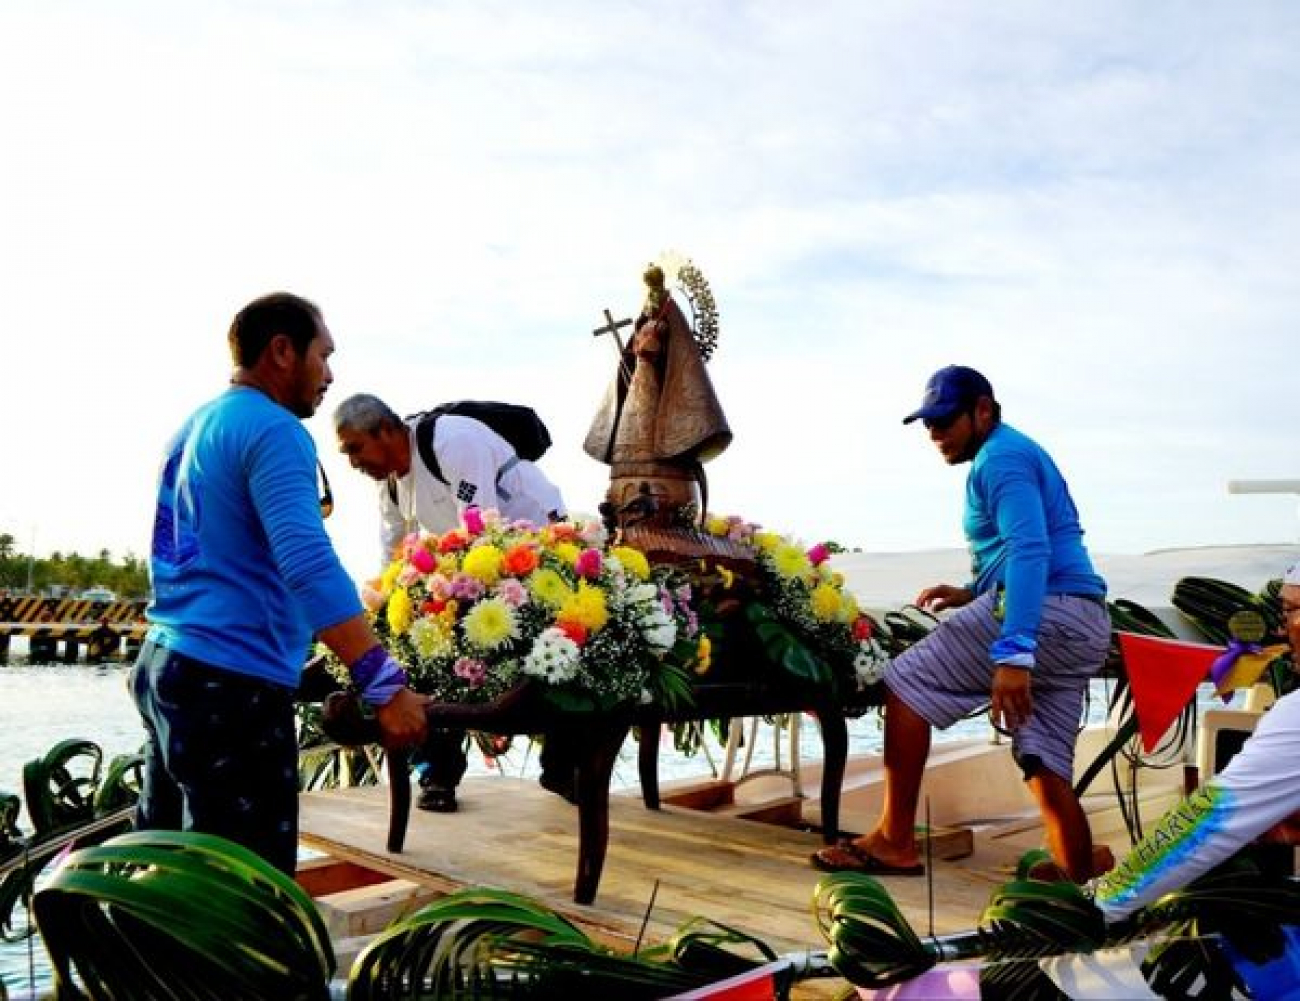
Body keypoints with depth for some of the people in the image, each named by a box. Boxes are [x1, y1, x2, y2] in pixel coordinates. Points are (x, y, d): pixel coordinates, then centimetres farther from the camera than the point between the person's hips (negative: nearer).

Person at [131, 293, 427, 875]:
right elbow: (308, 565, -25)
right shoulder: (273, 430, -13)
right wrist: (385, 685, -27)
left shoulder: (194, 427, 17)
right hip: (232, 683, -10)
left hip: (162, 664, 10)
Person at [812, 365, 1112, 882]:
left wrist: (1013, 654, -30)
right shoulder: (1022, 452, 26)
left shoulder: (1000, 457, -5)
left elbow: (1030, 551, -21)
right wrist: (974, 595, 24)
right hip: (1087, 626, 10)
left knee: (906, 681, -5)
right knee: (1045, 764, 9)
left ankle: (895, 842, -5)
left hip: (1043, 609, -10)